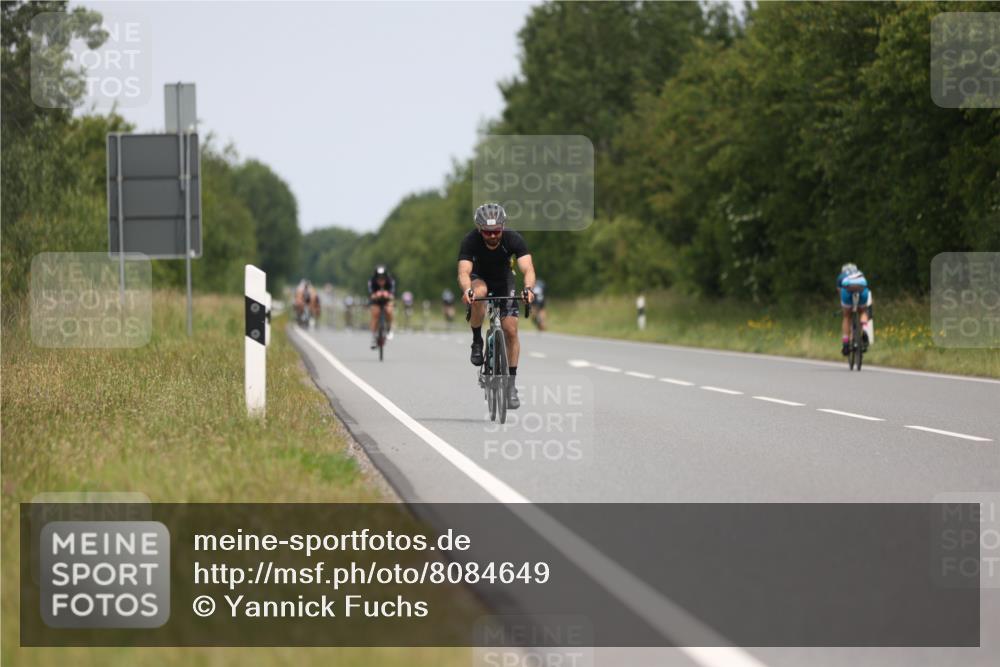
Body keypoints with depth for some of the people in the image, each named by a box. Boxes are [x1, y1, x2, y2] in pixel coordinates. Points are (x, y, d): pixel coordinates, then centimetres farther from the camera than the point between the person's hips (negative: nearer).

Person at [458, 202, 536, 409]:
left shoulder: (513, 239, -30)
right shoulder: (471, 241, -32)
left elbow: (528, 269, -40)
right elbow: (464, 272, -42)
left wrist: (528, 288, -61)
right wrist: (467, 290, -65)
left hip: (504, 280, 1)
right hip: (479, 278, -1)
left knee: (511, 330, -11)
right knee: (479, 292, -38)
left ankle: (511, 384, 0)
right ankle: (477, 341, -17)